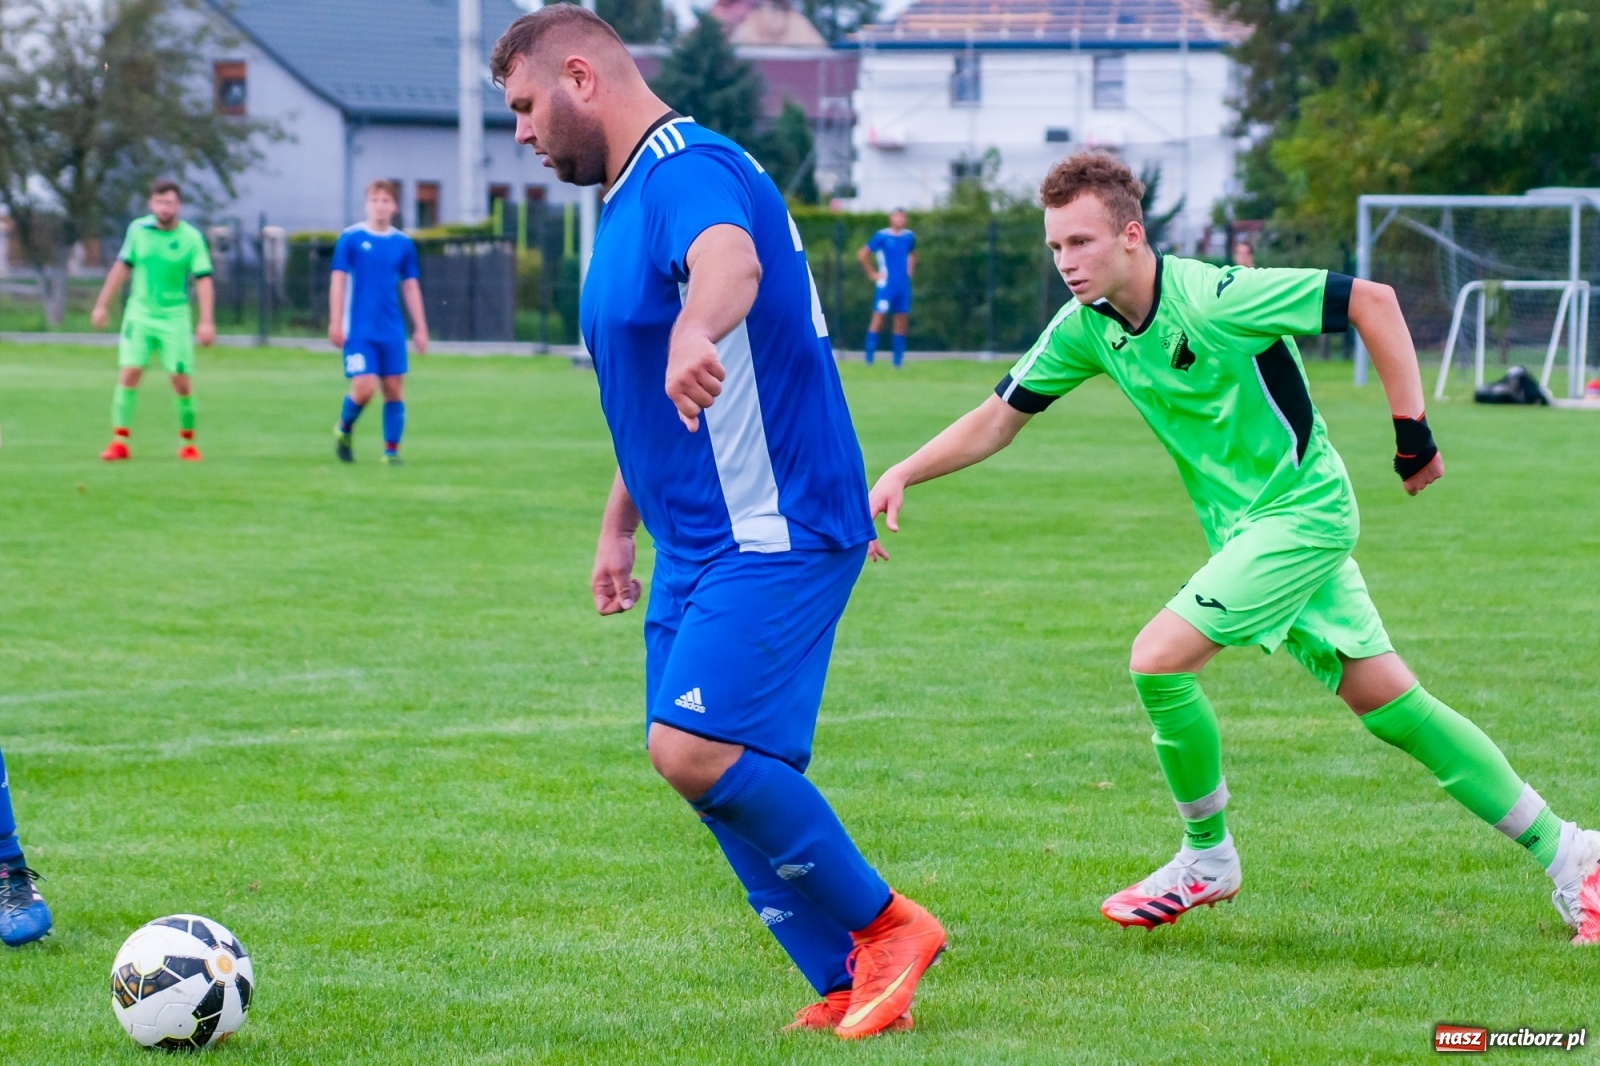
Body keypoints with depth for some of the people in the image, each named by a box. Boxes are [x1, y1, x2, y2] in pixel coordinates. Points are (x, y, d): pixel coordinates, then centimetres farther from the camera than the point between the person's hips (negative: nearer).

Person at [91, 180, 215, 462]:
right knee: (129, 373, -9)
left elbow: (203, 279, -10)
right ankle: (119, 442, -7)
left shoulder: (191, 238, -7)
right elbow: (122, 267, 11)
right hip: (139, 313, 2)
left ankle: (188, 444, 11)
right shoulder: (138, 229, 1)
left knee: (181, 380, -4)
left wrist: (206, 322, -19)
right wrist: (102, 304, 12)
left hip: (175, 317, -2)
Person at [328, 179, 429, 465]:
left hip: (392, 331, 3)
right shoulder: (350, 238, -3)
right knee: (364, 387, -12)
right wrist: (335, 323, -7)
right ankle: (344, 430, 16)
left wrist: (420, 328, 9)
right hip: (358, 330, -3)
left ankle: (391, 450, 8)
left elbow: (411, 287, 11)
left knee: (394, 389, 0)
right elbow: (338, 281, -2)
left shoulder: (403, 244, 6)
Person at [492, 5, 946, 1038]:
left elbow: (730, 260, -42)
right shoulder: (630, 197, 17)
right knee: (701, 761, 5)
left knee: (696, 748, -21)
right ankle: (850, 990, 13)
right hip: (697, 543, 10)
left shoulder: (690, 170, -16)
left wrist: (695, 334, -63)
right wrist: (617, 526, 31)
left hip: (778, 529, -10)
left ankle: (885, 924, -4)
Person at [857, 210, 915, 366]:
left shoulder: (909, 236, 9)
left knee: (902, 321, 5)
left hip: (904, 285, 5)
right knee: (878, 318, -9)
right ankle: (869, 358, -5)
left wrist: (910, 270, 14)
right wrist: (872, 274, -5)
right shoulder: (881, 236, -7)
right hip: (886, 284, -5)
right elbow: (862, 254, -5)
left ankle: (898, 360, 12)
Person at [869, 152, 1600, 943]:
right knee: (1390, 705, 7)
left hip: (1303, 508, -7)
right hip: (1247, 528, 7)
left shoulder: (1210, 298, -22)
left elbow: (1372, 300, -18)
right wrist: (901, 475, -3)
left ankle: (1207, 858, 4)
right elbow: (999, 418, 9)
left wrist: (1413, 429, -16)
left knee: (1158, 658, -17)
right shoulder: (1087, 329, -1)